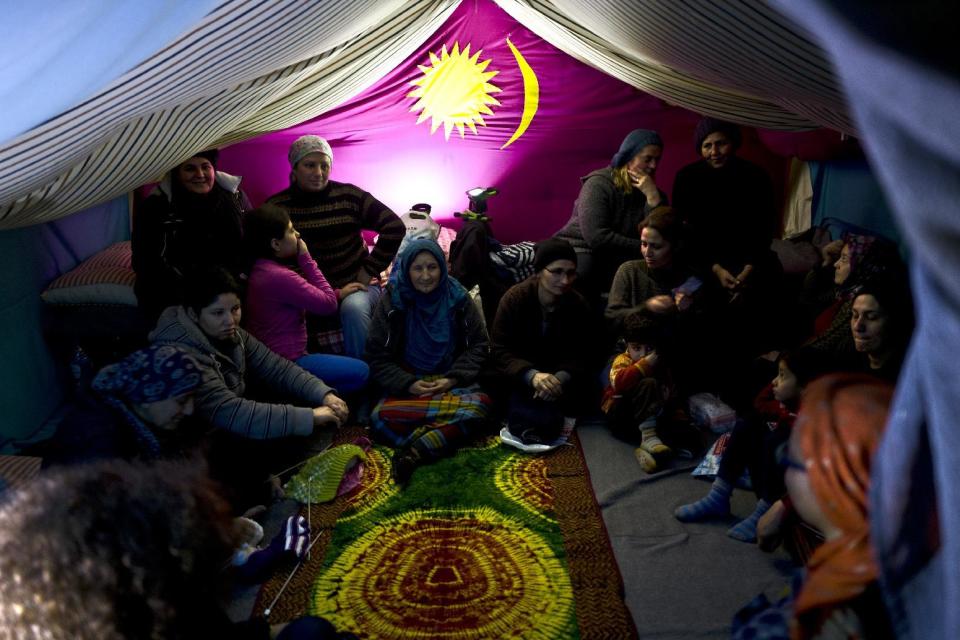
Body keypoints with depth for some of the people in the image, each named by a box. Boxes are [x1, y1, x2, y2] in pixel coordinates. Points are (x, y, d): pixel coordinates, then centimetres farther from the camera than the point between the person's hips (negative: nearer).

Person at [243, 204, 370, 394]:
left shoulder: (262, 269, 6)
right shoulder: (279, 276, -25)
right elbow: (328, 305, -15)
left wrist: (339, 293, 5)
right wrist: (306, 258, -11)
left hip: (274, 357, 10)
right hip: (285, 363, -10)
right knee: (361, 371, -9)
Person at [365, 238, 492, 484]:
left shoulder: (458, 298, -1)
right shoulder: (391, 302, -3)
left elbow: (479, 346, 2)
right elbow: (378, 357, -2)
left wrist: (454, 379, -13)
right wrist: (408, 384, -18)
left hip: (452, 381, 1)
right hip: (407, 384, 0)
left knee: (481, 404, -33)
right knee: (381, 416, -32)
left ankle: (415, 452, -37)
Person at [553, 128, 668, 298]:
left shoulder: (652, 192, 8)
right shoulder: (599, 184, -7)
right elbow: (596, 236, -20)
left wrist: (653, 196, -15)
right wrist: (641, 248, -14)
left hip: (617, 260, 5)